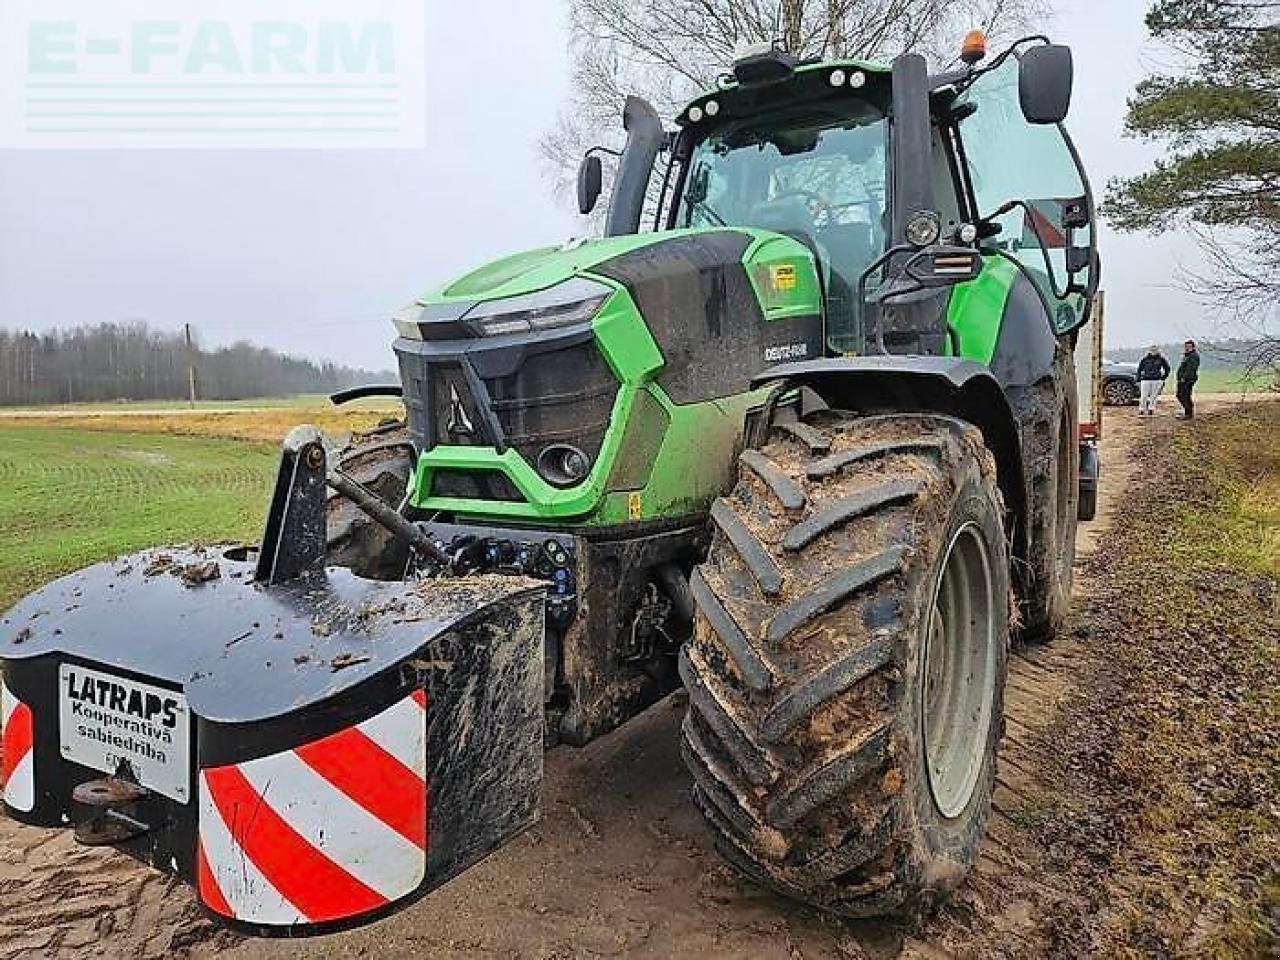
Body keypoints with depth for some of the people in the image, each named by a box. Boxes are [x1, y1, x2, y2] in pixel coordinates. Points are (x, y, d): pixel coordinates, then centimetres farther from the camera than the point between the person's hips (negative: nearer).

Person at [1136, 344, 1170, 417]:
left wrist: (1163, 378, 8)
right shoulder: (1144, 359, 1)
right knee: (1143, 396, -2)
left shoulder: (1161, 359, 3)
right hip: (1145, 380, -1)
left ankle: (1151, 411, 13)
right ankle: (1141, 411, 6)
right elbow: (1139, 370, 8)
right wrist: (1138, 381, 5)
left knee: (1154, 397, 4)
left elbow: (1167, 368, 14)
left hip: (1156, 381, 1)